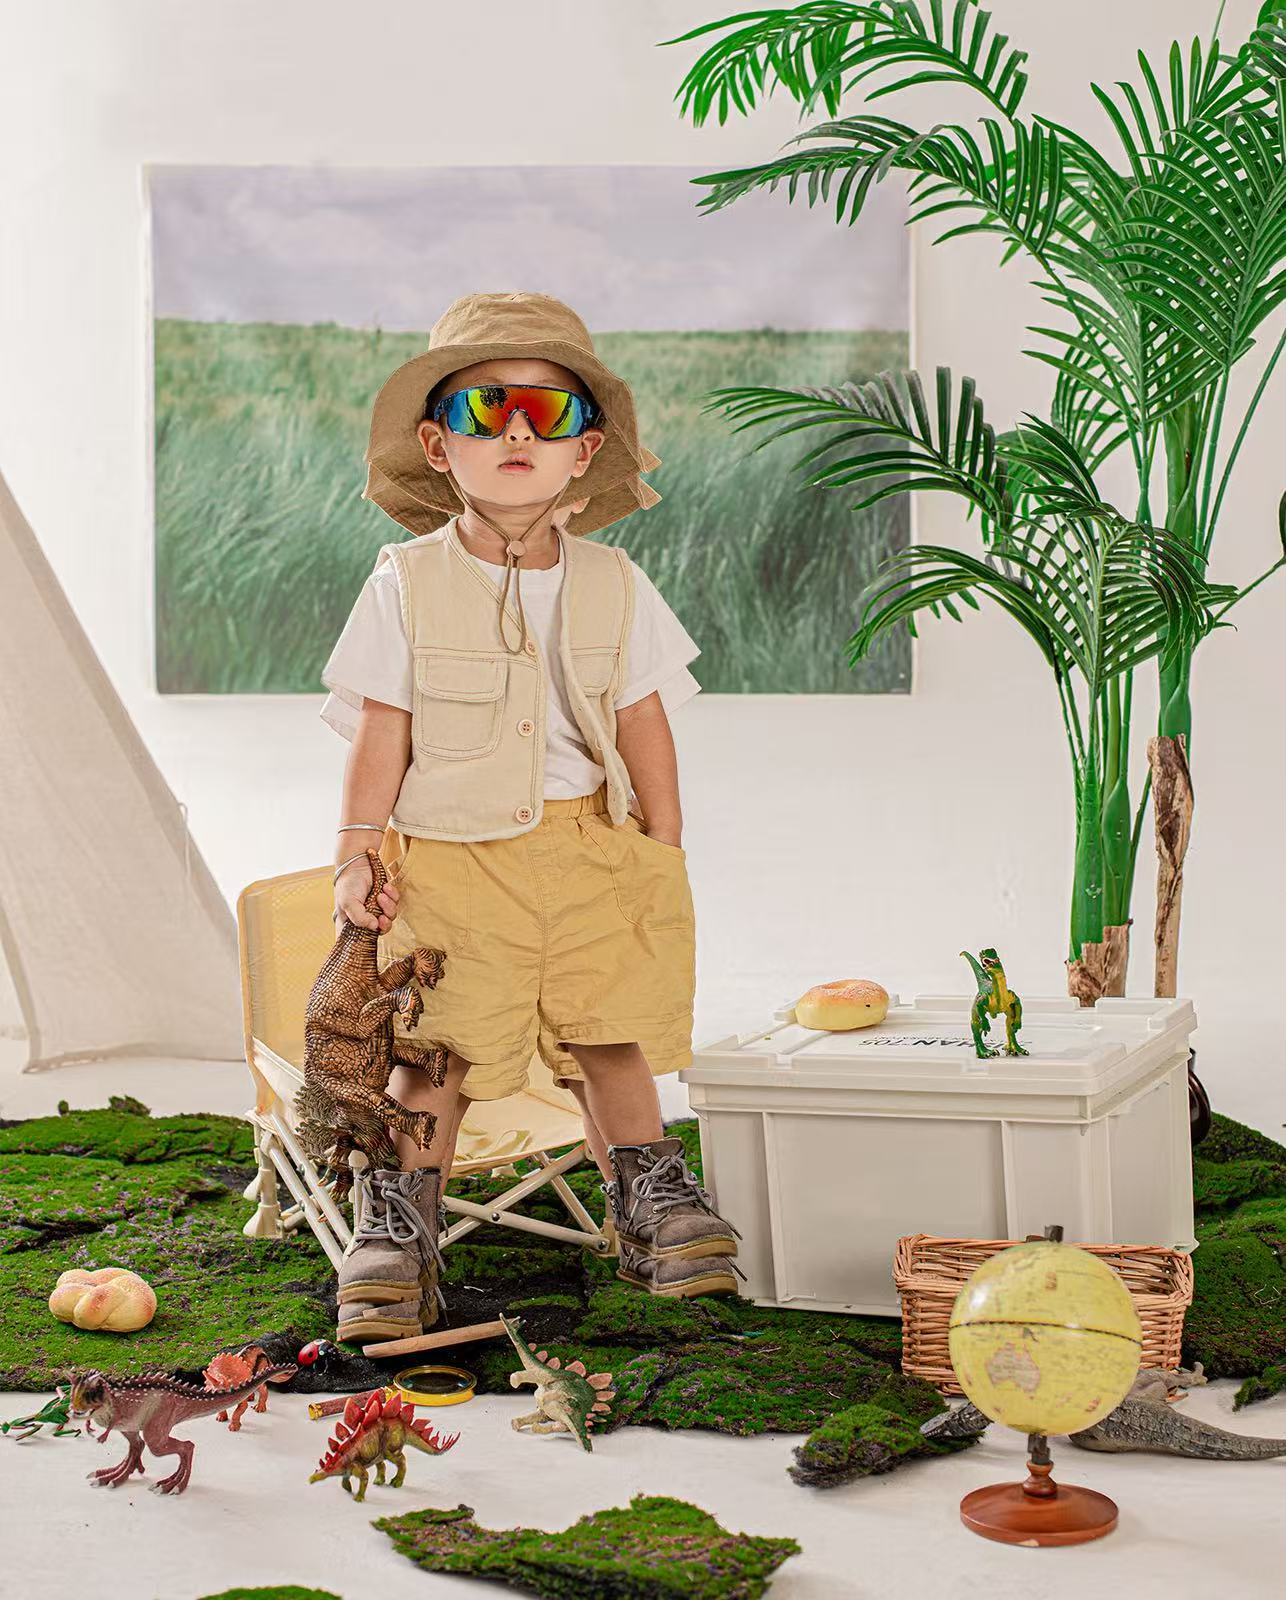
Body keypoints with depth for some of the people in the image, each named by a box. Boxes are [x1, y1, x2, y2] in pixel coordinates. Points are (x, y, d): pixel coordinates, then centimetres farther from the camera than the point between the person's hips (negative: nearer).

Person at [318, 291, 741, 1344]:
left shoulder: (612, 585, 6)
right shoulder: (409, 584, -1)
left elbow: (643, 723, 9)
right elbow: (382, 731, -2)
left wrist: (664, 853, 6)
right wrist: (359, 853, -8)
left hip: (589, 848, 2)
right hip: (449, 853, -2)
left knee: (610, 1039, 1)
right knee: (438, 1050, -5)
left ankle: (652, 1211, 14)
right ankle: (399, 1231, 4)